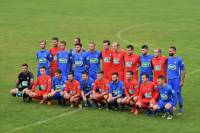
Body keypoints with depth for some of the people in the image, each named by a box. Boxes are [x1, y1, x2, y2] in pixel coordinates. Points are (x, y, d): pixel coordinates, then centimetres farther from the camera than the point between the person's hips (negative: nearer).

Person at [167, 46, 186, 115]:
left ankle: (180, 109, 7)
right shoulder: (168, 59, 8)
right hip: (169, 79, 5)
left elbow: (183, 70, -5)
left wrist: (182, 80, -9)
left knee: (178, 94, -3)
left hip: (176, 79, -5)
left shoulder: (179, 59, -6)